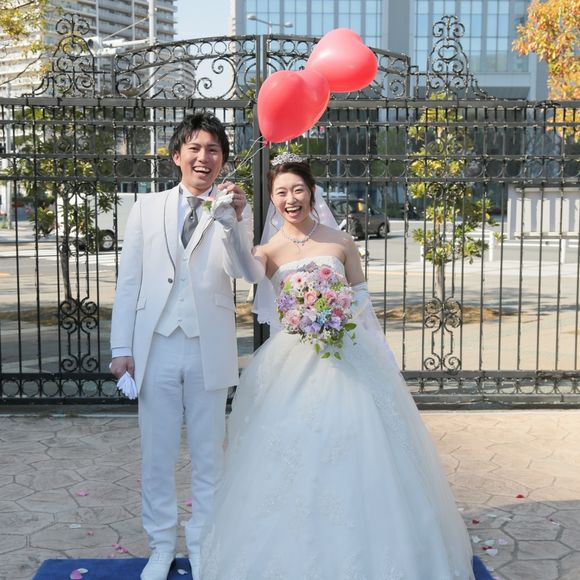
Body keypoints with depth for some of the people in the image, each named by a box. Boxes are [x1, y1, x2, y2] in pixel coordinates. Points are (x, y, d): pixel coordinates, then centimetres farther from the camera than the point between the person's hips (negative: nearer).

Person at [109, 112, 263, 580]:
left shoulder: (233, 210, 2)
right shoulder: (147, 208, 6)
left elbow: (245, 272, -13)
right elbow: (129, 282, 5)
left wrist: (236, 219, -29)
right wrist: (122, 347, 1)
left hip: (209, 349, -1)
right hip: (156, 347, 1)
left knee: (209, 455, 11)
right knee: (157, 456, 11)